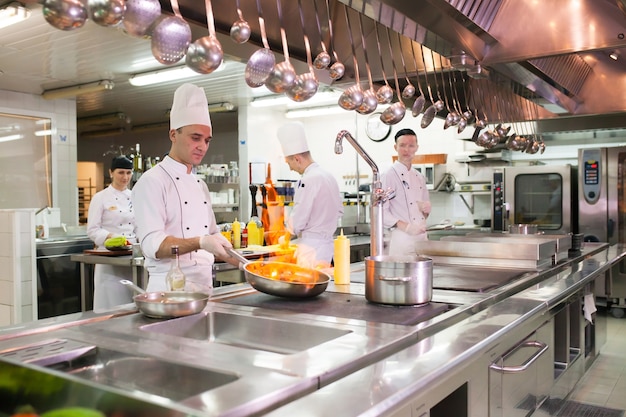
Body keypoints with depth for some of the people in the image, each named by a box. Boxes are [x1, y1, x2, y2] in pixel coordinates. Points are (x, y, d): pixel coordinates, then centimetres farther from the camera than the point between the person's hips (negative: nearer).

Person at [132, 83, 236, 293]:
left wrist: (244, 264, 10)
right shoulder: (152, 181, -11)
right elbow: (152, 245, -21)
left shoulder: (200, 185, 13)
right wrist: (200, 243, -33)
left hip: (205, 286, 7)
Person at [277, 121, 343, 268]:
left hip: (311, 247, -9)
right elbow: (339, 211, 20)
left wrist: (286, 237, 3)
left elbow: (298, 220, -15)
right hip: (326, 244, 9)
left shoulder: (308, 180, -17)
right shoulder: (329, 176, 11)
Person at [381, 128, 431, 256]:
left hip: (422, 236, 7)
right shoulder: (389, 176, -7)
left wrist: (426, 209, 2)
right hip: (402, 238, -7)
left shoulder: (419, 177, 15)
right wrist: (406, 227, -21)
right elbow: (381, 211, -14)